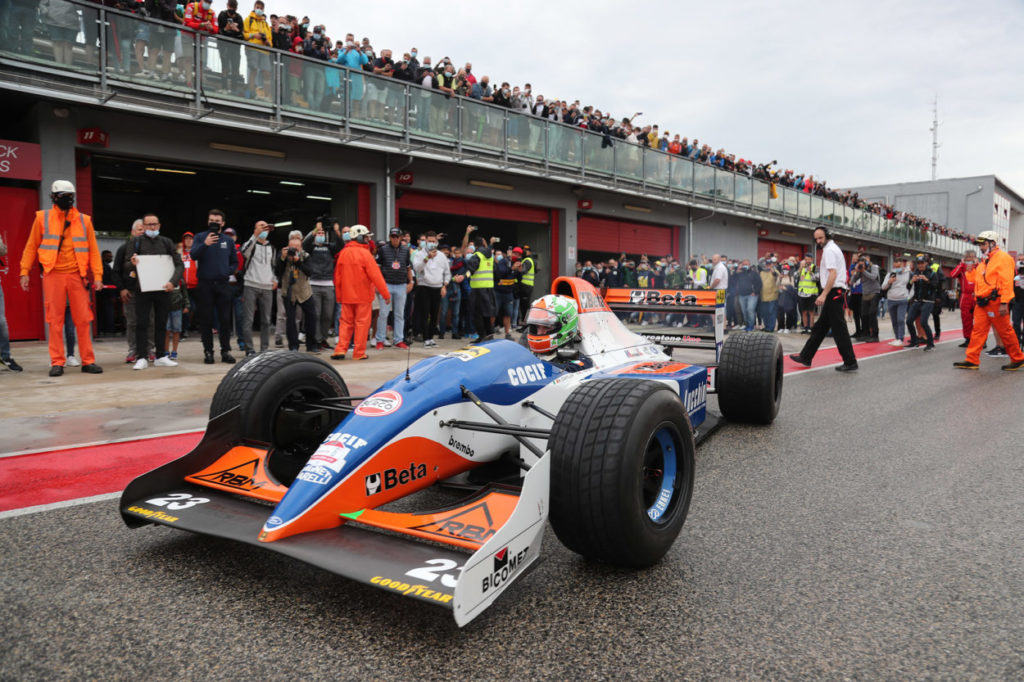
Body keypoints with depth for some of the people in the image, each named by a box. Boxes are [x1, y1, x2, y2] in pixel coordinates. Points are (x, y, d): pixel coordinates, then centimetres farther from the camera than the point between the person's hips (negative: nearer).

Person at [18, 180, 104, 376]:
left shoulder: (84, 220, 9)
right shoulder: (42, 218, 6)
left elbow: (93, 250, 7)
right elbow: (31, 247, 9)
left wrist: (97, 275, -1)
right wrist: (25, 271, 2)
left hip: (77, 275, 1)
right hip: (53, 275, -1)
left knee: (83, 319, 1)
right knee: (55, 320, 1)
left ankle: (88, 361, 7)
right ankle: (57, 362, 6)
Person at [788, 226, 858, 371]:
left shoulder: (829, 250, -11)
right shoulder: (834, 248, 20)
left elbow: (833, 273, -21)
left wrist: (824, 294, -26)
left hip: (833, 293, -11)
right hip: (836, 293, 11)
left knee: (839, 329, -8)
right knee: (820, 327, 13)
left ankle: (850, 362, -5)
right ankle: (805, 357, 19)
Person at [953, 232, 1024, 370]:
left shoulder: (1002, 258, -8)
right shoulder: (985, 261, 19)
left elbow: (1006, 281, -16)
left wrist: (1004, 302, -22)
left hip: (995, 302, -8)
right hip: (982, 302, 8)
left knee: (1005, 331, 2)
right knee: (978, 330, 3)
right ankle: (971, 360, 1)